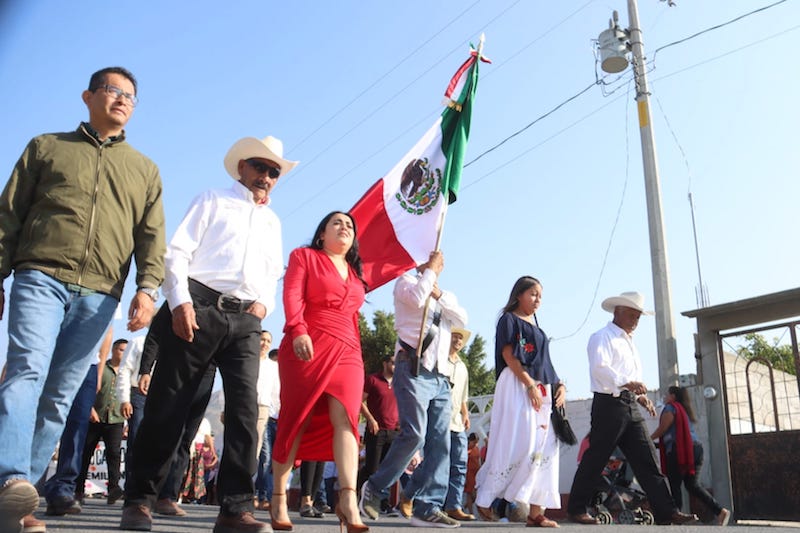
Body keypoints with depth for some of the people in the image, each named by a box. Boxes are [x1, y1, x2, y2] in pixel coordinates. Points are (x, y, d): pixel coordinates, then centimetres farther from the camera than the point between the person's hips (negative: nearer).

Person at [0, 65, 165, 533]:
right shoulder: (46, 147, 18)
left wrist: (147, 287, -6)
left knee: (59, 398, 0)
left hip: (99, 296, 2)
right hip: (40, 277, -1)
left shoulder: (145, 170, 21)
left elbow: (152, 237, 10)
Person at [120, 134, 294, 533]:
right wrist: (180, 301, -12)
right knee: (168, 404, -2)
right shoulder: (213, 200, 11)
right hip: (200, 307, -4)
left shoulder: (272, 221, 25)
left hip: (245, 320, 4)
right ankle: (139, 499, 8)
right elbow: (178, 251, 1)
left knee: (245, 409, -6)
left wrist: (264, 303, 5)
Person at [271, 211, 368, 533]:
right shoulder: (304, 256, 11)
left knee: (344, 417, -14)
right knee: (296, 421, -2)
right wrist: (298, 330, -19)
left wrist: (358, 355, 15)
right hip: (308, 348, -4)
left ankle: (348, 501, -23)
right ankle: (279, 500, 7)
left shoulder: (355, 274, 26)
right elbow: (292, 295, -4)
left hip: (347, 352, 4)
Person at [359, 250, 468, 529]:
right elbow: (416, 298, -13)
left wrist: (437, 292, 0)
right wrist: (430, 271, 0)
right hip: (413, 369, -6)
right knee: (414, 433, -18)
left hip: (440, 378, 6)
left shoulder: (446, 296, 26)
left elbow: (462, 319, 7)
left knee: (440, 443, -4)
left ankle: (428, 508, -2)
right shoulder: (406, 282, 10)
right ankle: (374, 489, 0)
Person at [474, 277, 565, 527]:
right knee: (519, 444, -13)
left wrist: (559, 385, 5)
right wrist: (530, 385, -18)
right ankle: (485, 499, -1)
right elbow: (508, 355, -10)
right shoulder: (509, 319, 2)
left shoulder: (536, 327, 24)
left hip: (542, 390, 8)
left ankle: (536, 511, 1)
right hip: (517, 386, -8)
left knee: (544, 448, 0)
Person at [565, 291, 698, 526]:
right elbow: (600, 367, -20)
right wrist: (626, 382, -32)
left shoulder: (630, 342, 24)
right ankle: (577, 509, 6)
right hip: (609, 403, -8)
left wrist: (640, 395, 11)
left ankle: (666, 511, 2)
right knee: (595, 459, -4)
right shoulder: (602, 337, -3)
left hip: (630, 406, 8)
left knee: (647, 459, 2)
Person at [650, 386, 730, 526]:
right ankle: (720, 510, 0)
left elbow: (662, 429, -6)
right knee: (692, 484, 9)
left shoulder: (671, 407, 1)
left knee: (675, 485, -6)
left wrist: (648, 439, 7)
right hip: (695, 448, 8)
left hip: (679, 450, -8)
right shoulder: (686, 409, 25)